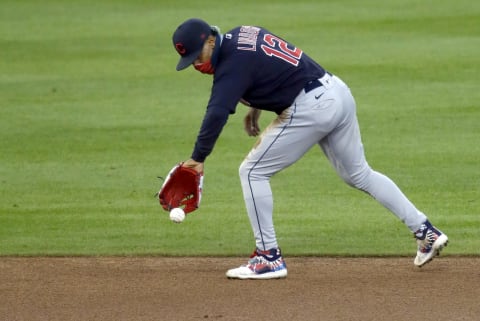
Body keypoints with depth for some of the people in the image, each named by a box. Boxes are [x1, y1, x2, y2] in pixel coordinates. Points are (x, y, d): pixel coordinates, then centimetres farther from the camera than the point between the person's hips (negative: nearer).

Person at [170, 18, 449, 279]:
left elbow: (217, 114, -28)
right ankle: (426, 231, 21)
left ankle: (269, 258, 0)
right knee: (359, 174, 22)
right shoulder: (241, 34, 11)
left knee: (253, 171, -2)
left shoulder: (232, 62, -16)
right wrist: (255, 106, 21)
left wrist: (198, 158, -30)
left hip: (310, 108, -10)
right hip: (338, 92, 10)